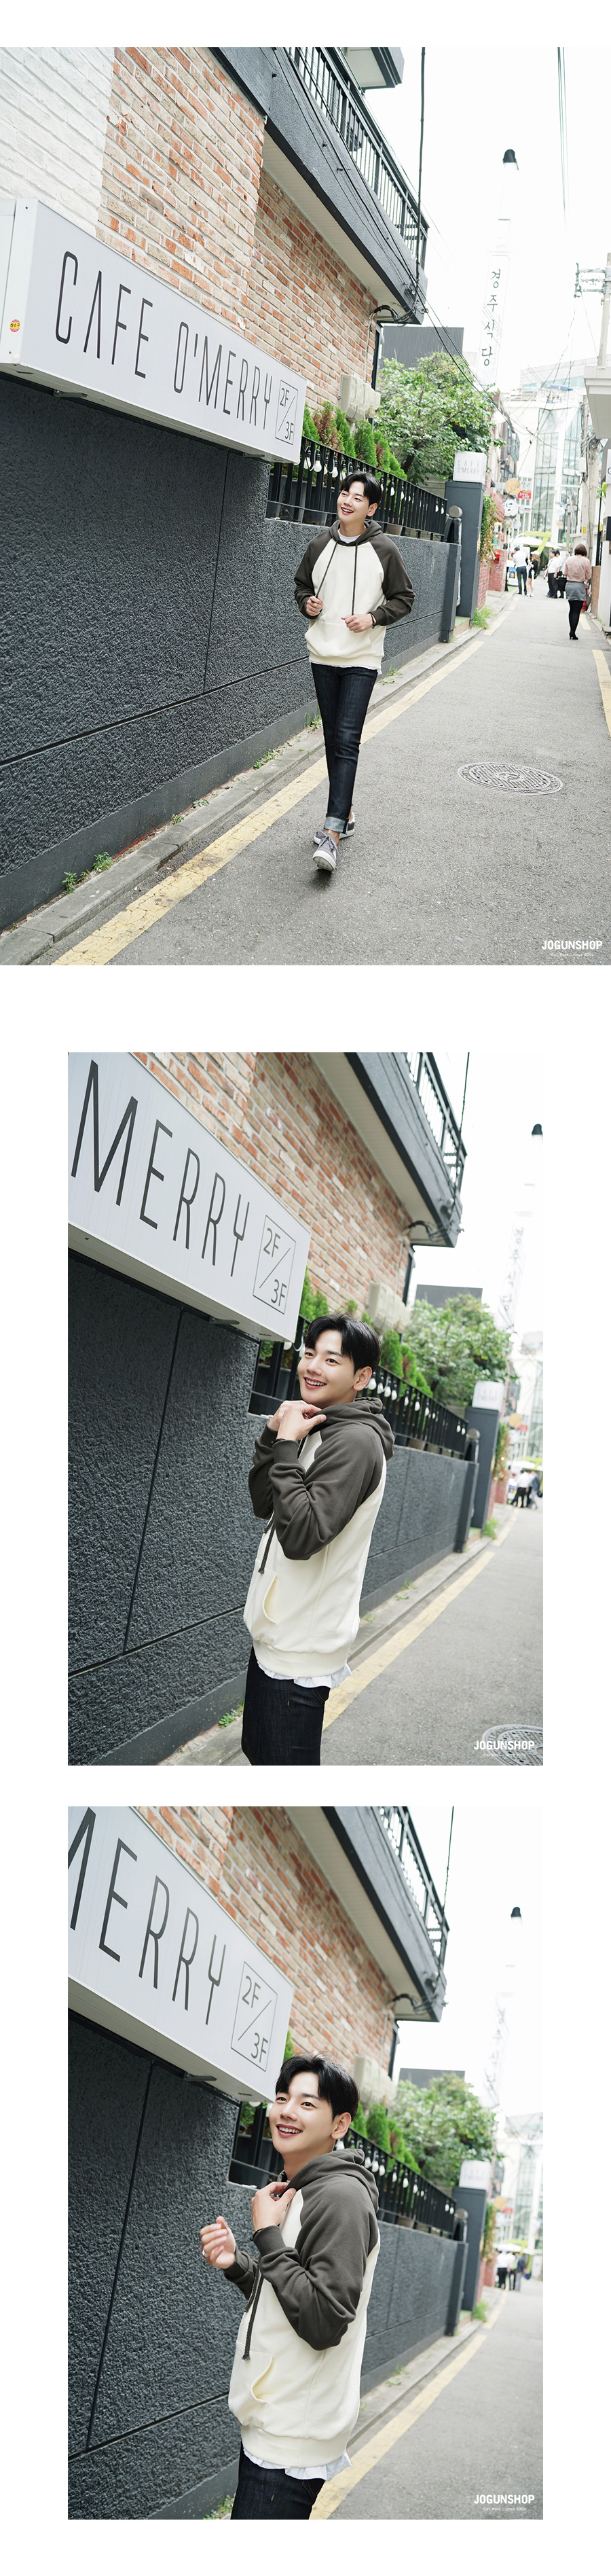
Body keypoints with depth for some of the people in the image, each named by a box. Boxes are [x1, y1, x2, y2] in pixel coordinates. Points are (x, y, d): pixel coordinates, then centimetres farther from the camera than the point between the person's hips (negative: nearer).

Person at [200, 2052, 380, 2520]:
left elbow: (323, 2323, -25)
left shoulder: (341, 2197, -18)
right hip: (271, 2424, 10)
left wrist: (267, 2236, -19)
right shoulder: (293, 2192, 13)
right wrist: (236, 2263, 3)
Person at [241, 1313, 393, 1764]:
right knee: (258, 1753, 21)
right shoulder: (316, 1428, 11)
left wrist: (287, 1445, -22)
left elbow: (301, 1535, -27)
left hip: (300, 1649, -10)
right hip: (273, 1632, 10)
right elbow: (264, 1505, 14)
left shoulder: (355, 1441, -19)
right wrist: (273, 1435, 0)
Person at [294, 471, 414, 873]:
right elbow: (302, 584, 19)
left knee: (347, 740, -14)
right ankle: (345, 813, 26)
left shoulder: (384, 550, -5)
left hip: (362, 659, -4)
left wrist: (373, 618, -13)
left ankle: (333, 831, -21)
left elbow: (404, 598, 3)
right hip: (323, 656, 5)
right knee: (333, 739, 11)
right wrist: (308, 604, -3)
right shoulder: (320, 543, 5)